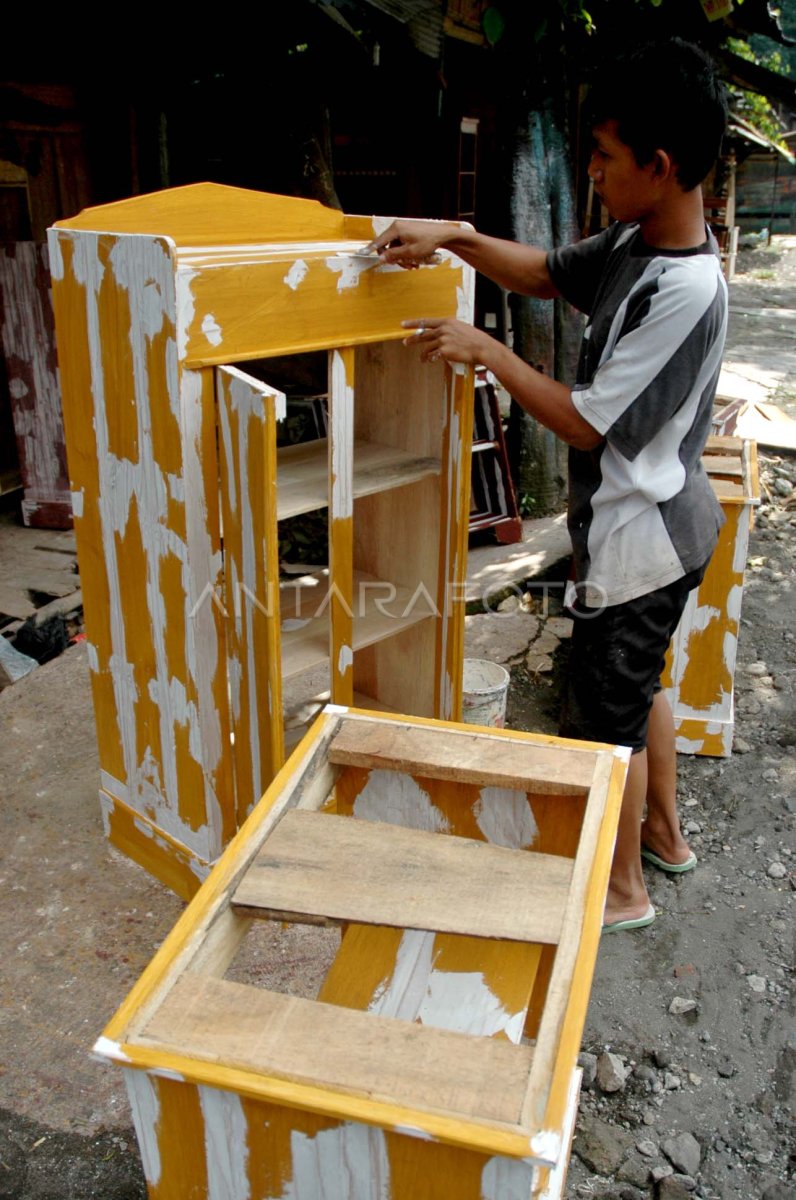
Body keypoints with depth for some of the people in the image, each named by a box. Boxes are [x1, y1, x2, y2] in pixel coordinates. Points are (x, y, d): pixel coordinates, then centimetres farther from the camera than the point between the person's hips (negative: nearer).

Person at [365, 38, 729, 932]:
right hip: (658, 526, 9)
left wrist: (486, 352, -17)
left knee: (604, 718, 7)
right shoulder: (634, 244, 0)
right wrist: (453, 237, -2)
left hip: (639, 538, -9)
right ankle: (664, 834, 46)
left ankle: (622, 889, 28)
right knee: (639, 687, 25)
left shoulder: (686, 292, -27)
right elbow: (544, 273, 13)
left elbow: (587, 422, -24)